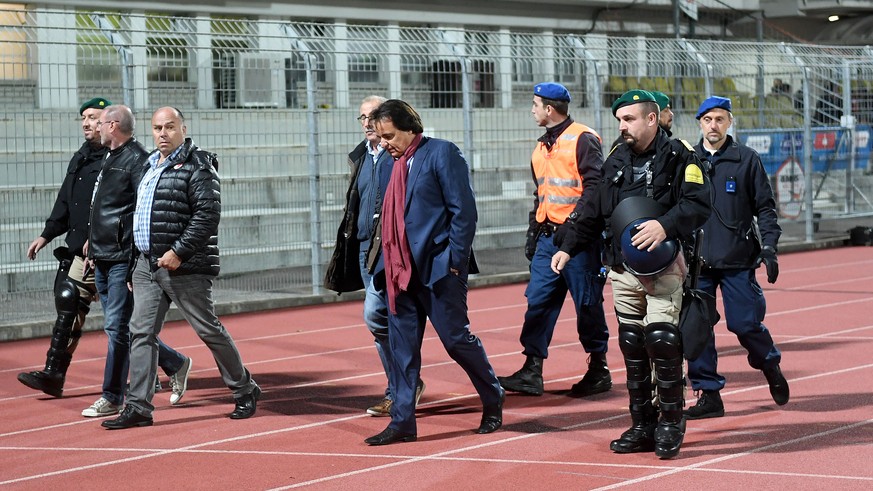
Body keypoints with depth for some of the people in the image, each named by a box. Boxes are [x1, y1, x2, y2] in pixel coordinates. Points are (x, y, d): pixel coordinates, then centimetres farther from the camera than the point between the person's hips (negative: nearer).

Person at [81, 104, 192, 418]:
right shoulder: (111, 160, 19)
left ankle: (112, 398, 0)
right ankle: (176, 364, 24)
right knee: (119, 327, 13)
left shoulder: (137, 160, -11)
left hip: (124, 260, -10)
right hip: (103, 259, 10)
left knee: (117, 327, -6)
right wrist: (93, 245, 23)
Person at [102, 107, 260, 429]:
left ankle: (245, 391, 16)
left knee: (208, 330, 0)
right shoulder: (150, 167, 18)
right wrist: (136, 262, 20)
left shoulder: (197, 166, -9)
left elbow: (208, 214, -18)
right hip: (146, 264, 8)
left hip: (184, 268, -8)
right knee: (141, 333, 1)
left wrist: (179, 251, -22)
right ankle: (138, 408, 2)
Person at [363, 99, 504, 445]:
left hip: (438, 269, -7)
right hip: (403, 271, 8)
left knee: (456, 339, 0)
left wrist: (456, 260, -16)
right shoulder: (399, 163, 15)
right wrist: (388, 265, 12)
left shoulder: (441, 153, -8)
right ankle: (402, 422, 9)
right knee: (402, 345, 5)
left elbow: (464, 210, -13)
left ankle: (493, 402, 21)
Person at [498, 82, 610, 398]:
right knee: (538, 301, 1)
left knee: (587, 304, 0)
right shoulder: (542, 147, 18)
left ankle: (599, 369, 11)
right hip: (548, 236, 8)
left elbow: (594, 186, -15)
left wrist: (572, 223, -21)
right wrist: (533, 233, 19)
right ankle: (532, 371, 2)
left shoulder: (583, 140, -8)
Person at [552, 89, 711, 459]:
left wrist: (666, 225, -28)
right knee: (632, 348, 5)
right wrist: (569, 247, 19)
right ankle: (642, 427, 13)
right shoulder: (617, 160, 15)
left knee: (661, 341, -16)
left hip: (663, 267, -6)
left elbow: (699, 204, -14)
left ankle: (670, 422, -3)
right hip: (623, 269, 6)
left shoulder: (679, 156, -4)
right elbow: (595, 211, 23)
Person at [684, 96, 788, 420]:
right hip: (696, 260, 2)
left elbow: (765, 207, 4)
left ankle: (771, 366, 27)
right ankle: (708, 394, 6)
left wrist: (768, 248, -7)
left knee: (745, 323, -3)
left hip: (738, 260, -2)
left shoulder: (747, 159, 3)